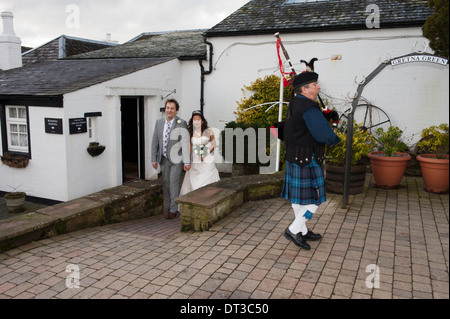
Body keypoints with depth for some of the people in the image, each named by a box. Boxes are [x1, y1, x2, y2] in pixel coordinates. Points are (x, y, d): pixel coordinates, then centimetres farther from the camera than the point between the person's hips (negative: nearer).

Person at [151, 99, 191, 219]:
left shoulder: (181, 123, -11)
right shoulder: (159, 122, 4)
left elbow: (185, 143, -14)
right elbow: (155, 142, 8)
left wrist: (187, 162, -18)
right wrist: (154, 159, 5)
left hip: (176, 159, -5)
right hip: (164, 159, 5)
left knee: (174, 183, -2)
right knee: (167, 183, 15)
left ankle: (173, 210, 10)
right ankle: (175, 203, 35)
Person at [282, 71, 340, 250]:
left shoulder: (295, 104, 11)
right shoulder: (308, 108, -19)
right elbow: (325, 135, -25)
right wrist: (335, 139, -3)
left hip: (294, 158, 10)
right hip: (307, 160, -10)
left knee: (298, 197, 15)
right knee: (314, 198, 0)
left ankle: (302, 231, 27)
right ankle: (294, 230, 1)